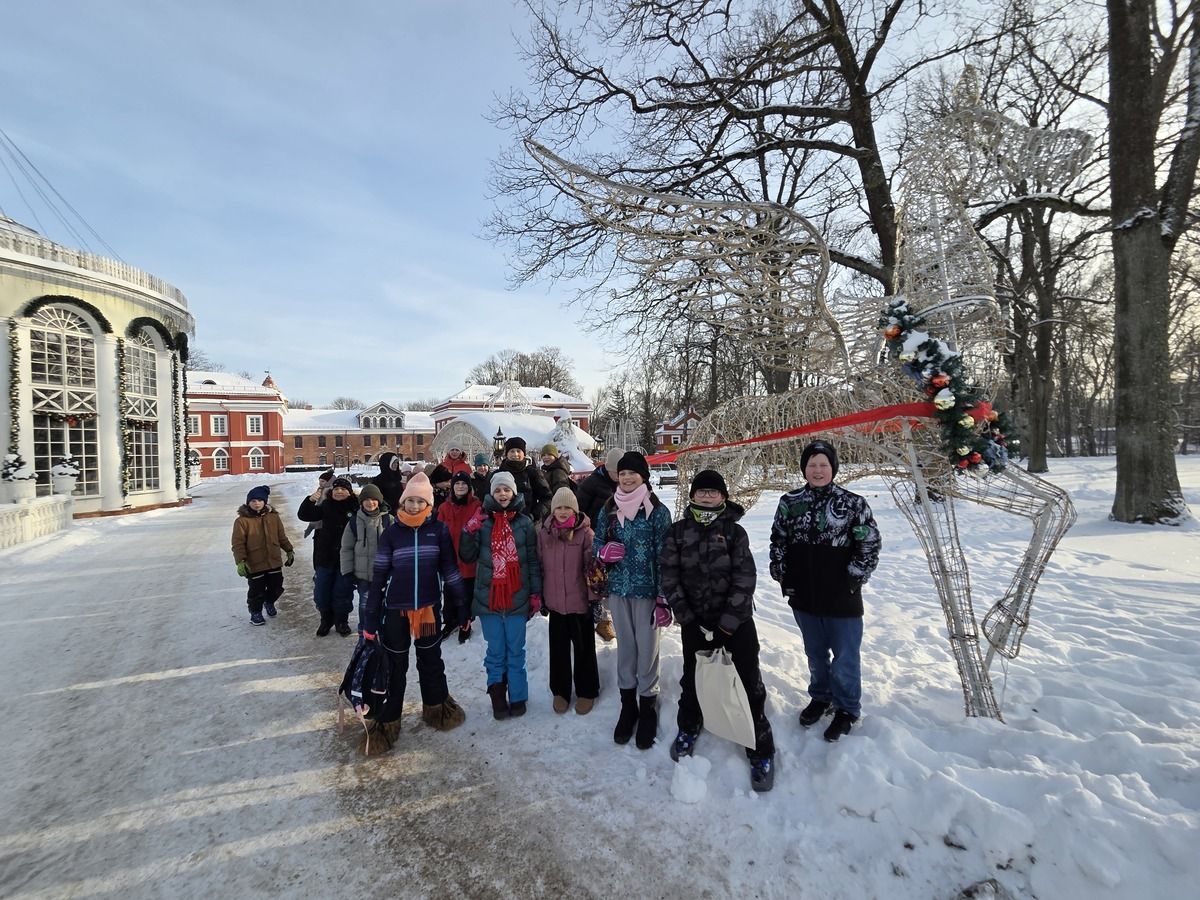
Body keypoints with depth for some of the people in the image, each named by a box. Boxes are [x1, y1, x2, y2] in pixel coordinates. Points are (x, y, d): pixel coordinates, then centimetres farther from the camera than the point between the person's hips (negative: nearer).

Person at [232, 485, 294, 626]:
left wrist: (289, 551, 14)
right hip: (254, 564, -4)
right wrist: (240, 561, -18)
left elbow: (281, 536, 12)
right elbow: (238, 543, -11)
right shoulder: (242, 520, -11)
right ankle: (256, 612, 31)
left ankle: (269, 602, 44)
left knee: (277, 586, 14)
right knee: (256, 590, 7)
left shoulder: (273, 516, 2)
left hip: (274, 562, 4)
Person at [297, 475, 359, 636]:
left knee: (343, 592, 9)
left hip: (345, 558, -3)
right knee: (321, 591, 13)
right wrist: (310, 500, -16)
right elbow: (303, 515, 2)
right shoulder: (326, 505, -1)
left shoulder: (356, 506, -10)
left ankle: (342, 620, 30)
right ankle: (326, 619, 36)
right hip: (325, 556, 3)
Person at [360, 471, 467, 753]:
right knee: (395, 667, 12)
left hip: (429, 609, 1)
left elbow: (450, 569, 0)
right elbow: (378, 577, -3)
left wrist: (461, 605, -1)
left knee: (431, 661, 19)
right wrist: (370, 620, -3)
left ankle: (436, 708, 40)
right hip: (396, 611, -1)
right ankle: (387, 722, 29)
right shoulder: (391, 533, -7)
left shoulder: (439, 530, -6)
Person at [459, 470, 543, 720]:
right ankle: (497, 695, 25)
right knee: (495, 651, 10)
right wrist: (470, 531, -15)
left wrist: (536, 593, -2)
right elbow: (468, 556, 0)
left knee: (515, 651, 10)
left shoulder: (524, 523, -1)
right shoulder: (482, 520, 1)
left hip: (517, 597, 0)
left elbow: (533, 561, 1)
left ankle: (517, 697, 24)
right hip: (488, 597, 1)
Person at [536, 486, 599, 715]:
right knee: (559, 648, 16)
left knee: (584, 647, 12)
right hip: (555, 601, 3)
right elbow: (539, 565, 7)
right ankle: (560, 690, 35)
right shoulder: (543, 533, 0)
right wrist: (539, 596, 9)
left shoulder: (585, 532, -9)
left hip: (579, 600, -2)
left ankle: (586, 691, 31)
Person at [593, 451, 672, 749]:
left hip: (647, 591, -3)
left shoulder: (658, 511, -8)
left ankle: (648, 706, 25)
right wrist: (604, 551, -14)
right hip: (618, 589, 3)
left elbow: (664, 556, -8)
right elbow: (596, 545, 11)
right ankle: (628, 703, 31)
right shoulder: (608, 509, 3)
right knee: (625, 646, 14)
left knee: (648, 647, 5)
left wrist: (664, 598, -10)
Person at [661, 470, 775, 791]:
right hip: (694, 623, 2)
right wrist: (686, 619, -9)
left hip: (736, 622, -1)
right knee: (692, 678, 18)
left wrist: (727, 625, -14)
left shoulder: (735, 531, -6)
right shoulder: (678, 532, -3)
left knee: (748, 682, 4)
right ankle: (688, 727, 45)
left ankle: (761, 749, 26)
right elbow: (670, 577, -4)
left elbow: (745, 579, -10)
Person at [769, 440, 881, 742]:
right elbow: (778, 542, 7)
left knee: (844, 657, 10)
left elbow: (869, 545, -5)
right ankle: (821, 697, 43)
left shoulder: (853, 503, -9)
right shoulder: (790, 502, -1)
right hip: (804, 597, 3)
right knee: (815, 654, 21)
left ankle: (847, 709, 33)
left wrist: (854, 579, -8)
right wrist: (783, 576, 2)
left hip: (842, 599, -3)